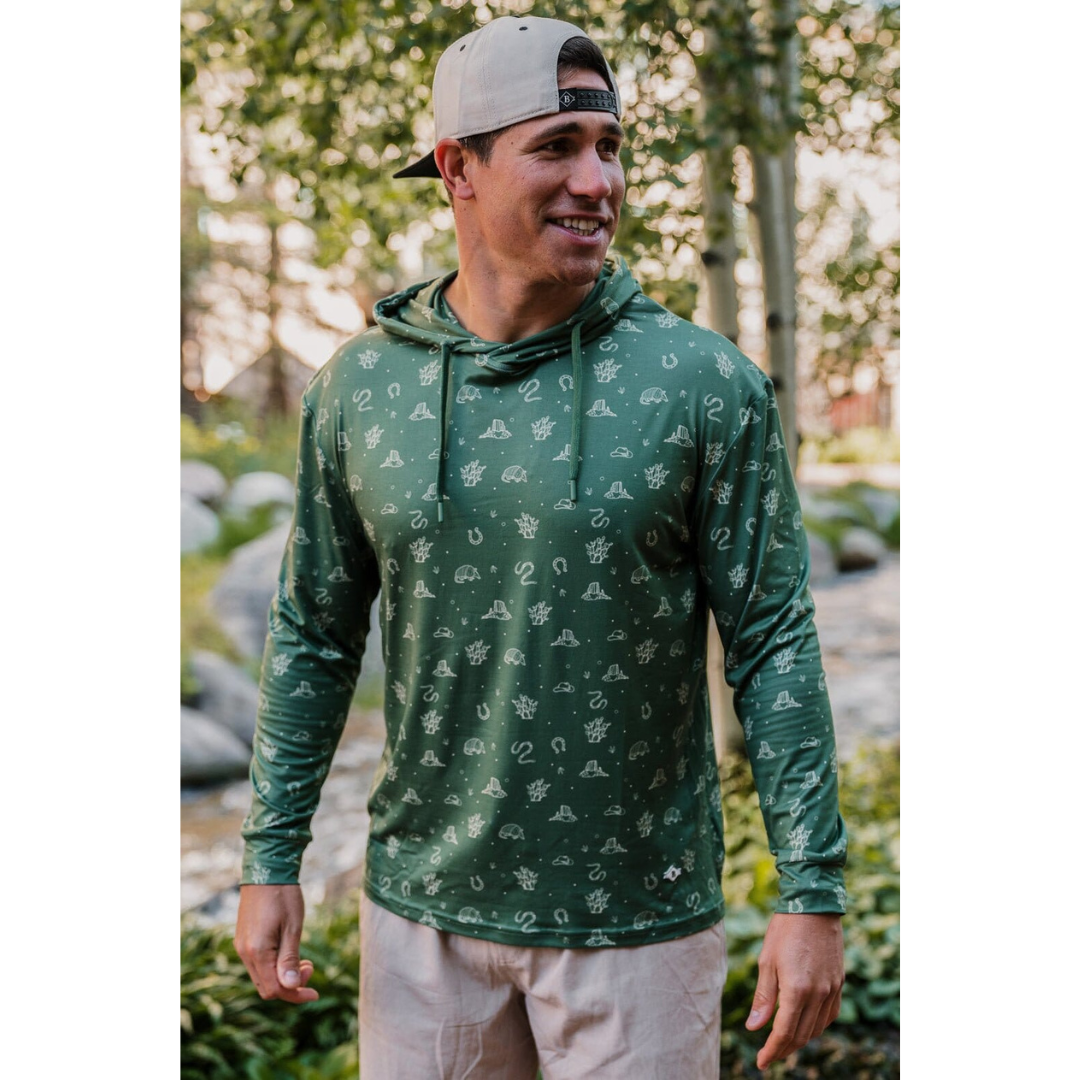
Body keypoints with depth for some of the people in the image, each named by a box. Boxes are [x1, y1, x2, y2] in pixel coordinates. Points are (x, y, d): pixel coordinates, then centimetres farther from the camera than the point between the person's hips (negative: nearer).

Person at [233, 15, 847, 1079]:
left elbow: (774, 645, -8)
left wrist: (812, 894, -10)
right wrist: (269, 860, 4)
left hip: (639, 916, -2)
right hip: (422, 908, 3)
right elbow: (314, 636, 5)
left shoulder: (707, 385, -9)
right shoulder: (358, 386, -2)